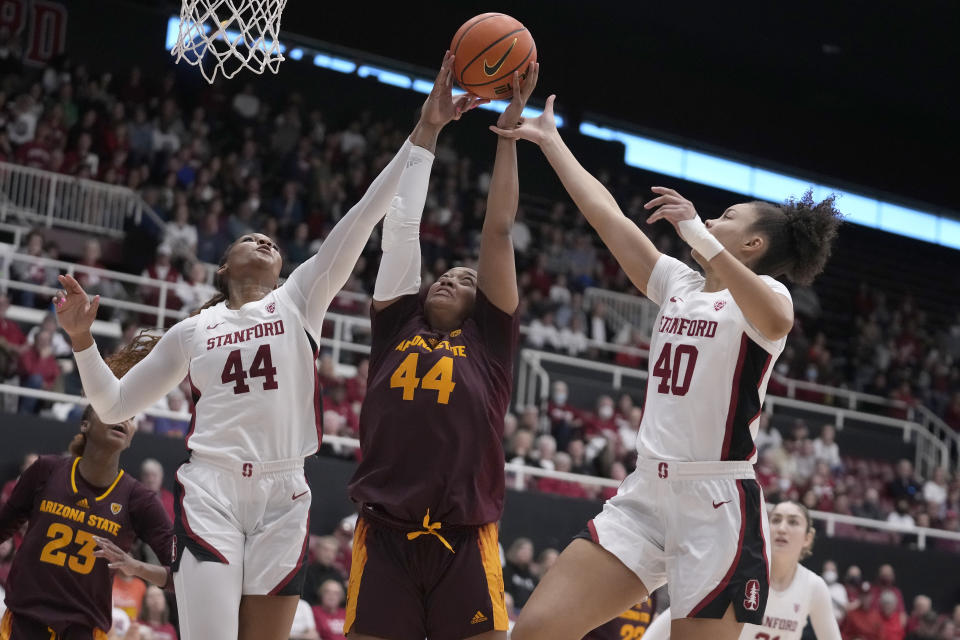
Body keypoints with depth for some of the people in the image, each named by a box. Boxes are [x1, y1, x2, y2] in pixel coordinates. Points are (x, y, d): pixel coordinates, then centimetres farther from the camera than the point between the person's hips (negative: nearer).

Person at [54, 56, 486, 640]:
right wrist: (82, 338, 3)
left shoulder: (301, 299, 11)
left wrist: (421, 135, -6)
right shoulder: (193, 331, 14)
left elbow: (363, 219, 2)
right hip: (210, 491, -1)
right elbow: (115, 406, 18)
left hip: (283, 497, 1)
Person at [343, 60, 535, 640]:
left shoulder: (488, 338, 15)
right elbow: (402, 224, 17)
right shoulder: (397, 326, 18)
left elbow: (497, 231, 13)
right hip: (385, 535, 1)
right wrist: (431, 125, 19)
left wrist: (510, 125, 13)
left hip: (463, 542, -1)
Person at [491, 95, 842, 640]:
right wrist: (550, 140, 19)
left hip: (718, 505, -7)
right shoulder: (678, 283, 16)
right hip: (647, 493, 7)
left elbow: (776, 323, -29)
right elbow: (607, 213, 18)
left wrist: (701, 235, -34)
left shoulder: (764, 290, -4)